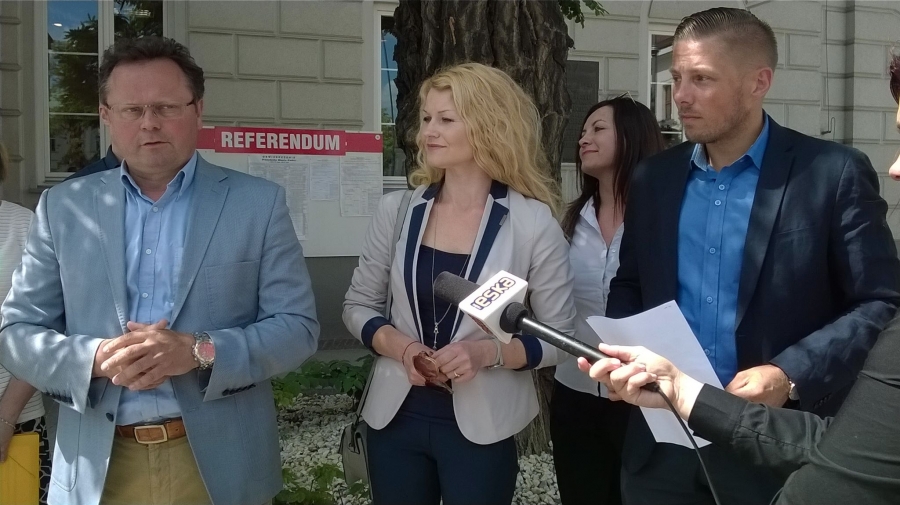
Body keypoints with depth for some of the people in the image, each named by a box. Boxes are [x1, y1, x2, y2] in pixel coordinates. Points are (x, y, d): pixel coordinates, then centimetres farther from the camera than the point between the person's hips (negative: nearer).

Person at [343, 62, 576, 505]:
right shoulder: (396, 210, -2)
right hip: (396, 418, 3)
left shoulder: (533, 223, -10)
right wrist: (397, 345, -12)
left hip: (481, 428, -3)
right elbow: (358, 305, 7)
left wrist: (489, 353, -20)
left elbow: (560, 336, -5)